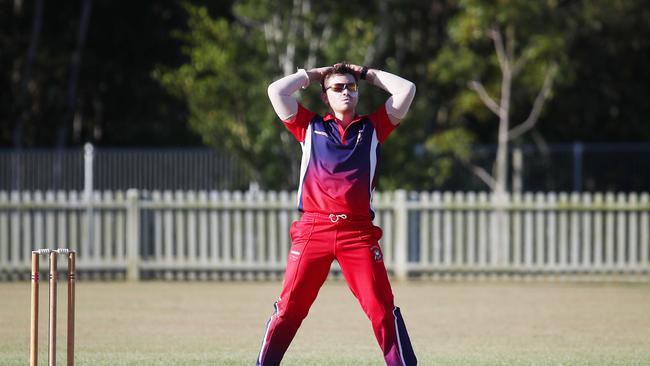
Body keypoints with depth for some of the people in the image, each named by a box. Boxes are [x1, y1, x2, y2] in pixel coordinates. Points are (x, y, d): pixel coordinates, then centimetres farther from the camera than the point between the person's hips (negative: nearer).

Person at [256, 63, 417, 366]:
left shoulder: (372, 128, 18)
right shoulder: (310, 127, 16)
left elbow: (406, 90, 12)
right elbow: (276, 90, 8)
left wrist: (367, 74, 22)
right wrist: (313, 74, 20)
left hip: (358, 233, 0)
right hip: (312, 231, 0)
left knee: (382, 309, -6)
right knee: (289, 307, -5)